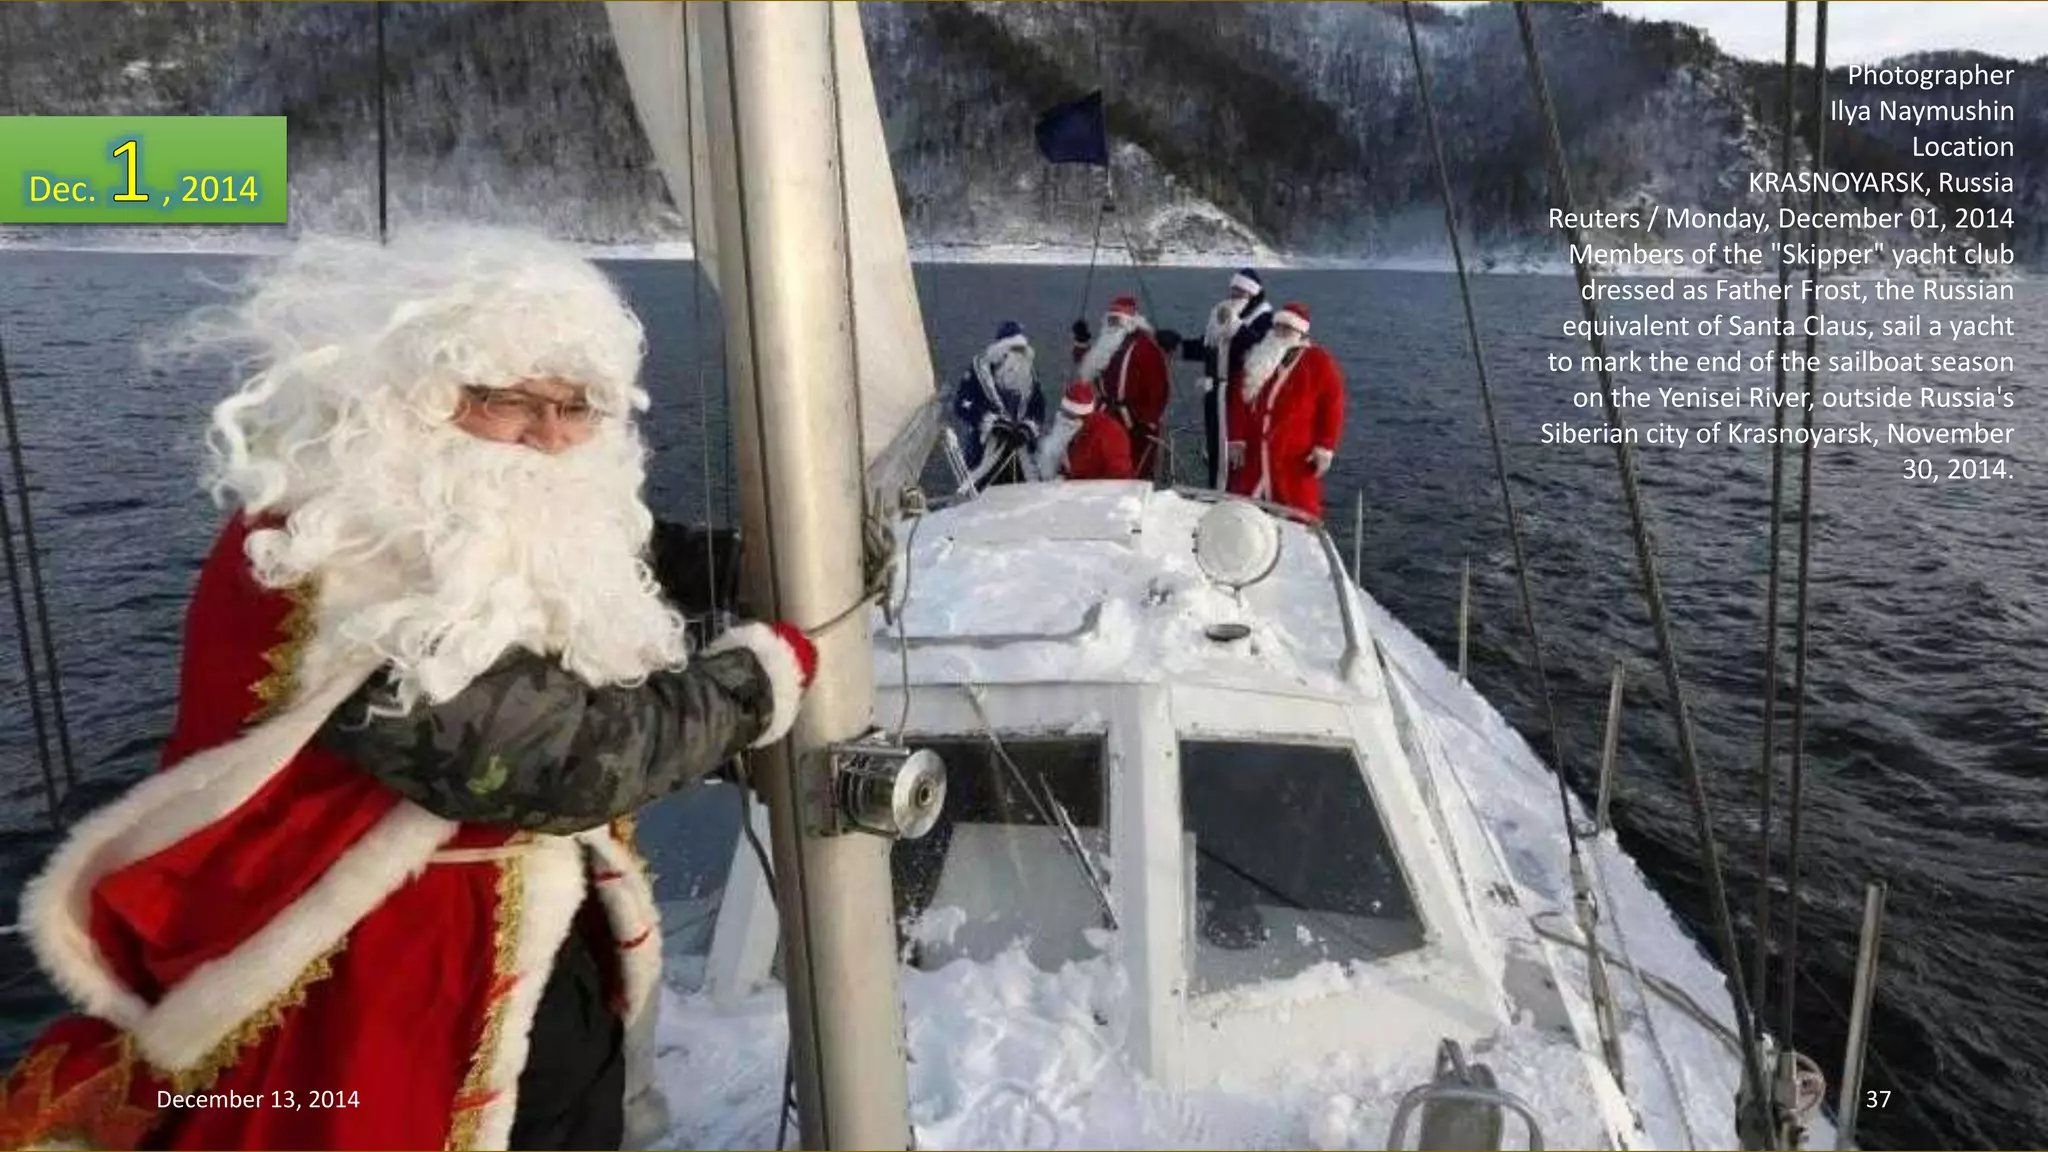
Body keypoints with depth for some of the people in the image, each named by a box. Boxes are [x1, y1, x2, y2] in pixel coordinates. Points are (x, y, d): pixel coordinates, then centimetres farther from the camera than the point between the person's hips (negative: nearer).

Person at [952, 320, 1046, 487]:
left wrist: (1029, 427, -8)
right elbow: (961, 404, -14)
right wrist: (992, 422, -22)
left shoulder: (1029, 372, 8)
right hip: (987, 449, -5)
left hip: (1019, 451, 5)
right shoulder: (980, 369, -9)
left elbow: (1038, 407, 13)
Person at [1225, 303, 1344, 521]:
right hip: (1254, 455, 5)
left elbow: (1332, 405, -7)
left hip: (1295, 458, -5)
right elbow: (1239, 401, 11)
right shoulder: (1257, 359, 11)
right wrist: (1236, 439, 3)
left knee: (1297, 514, -1)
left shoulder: (1319, 362, -3)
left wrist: (1325, 447, -12)